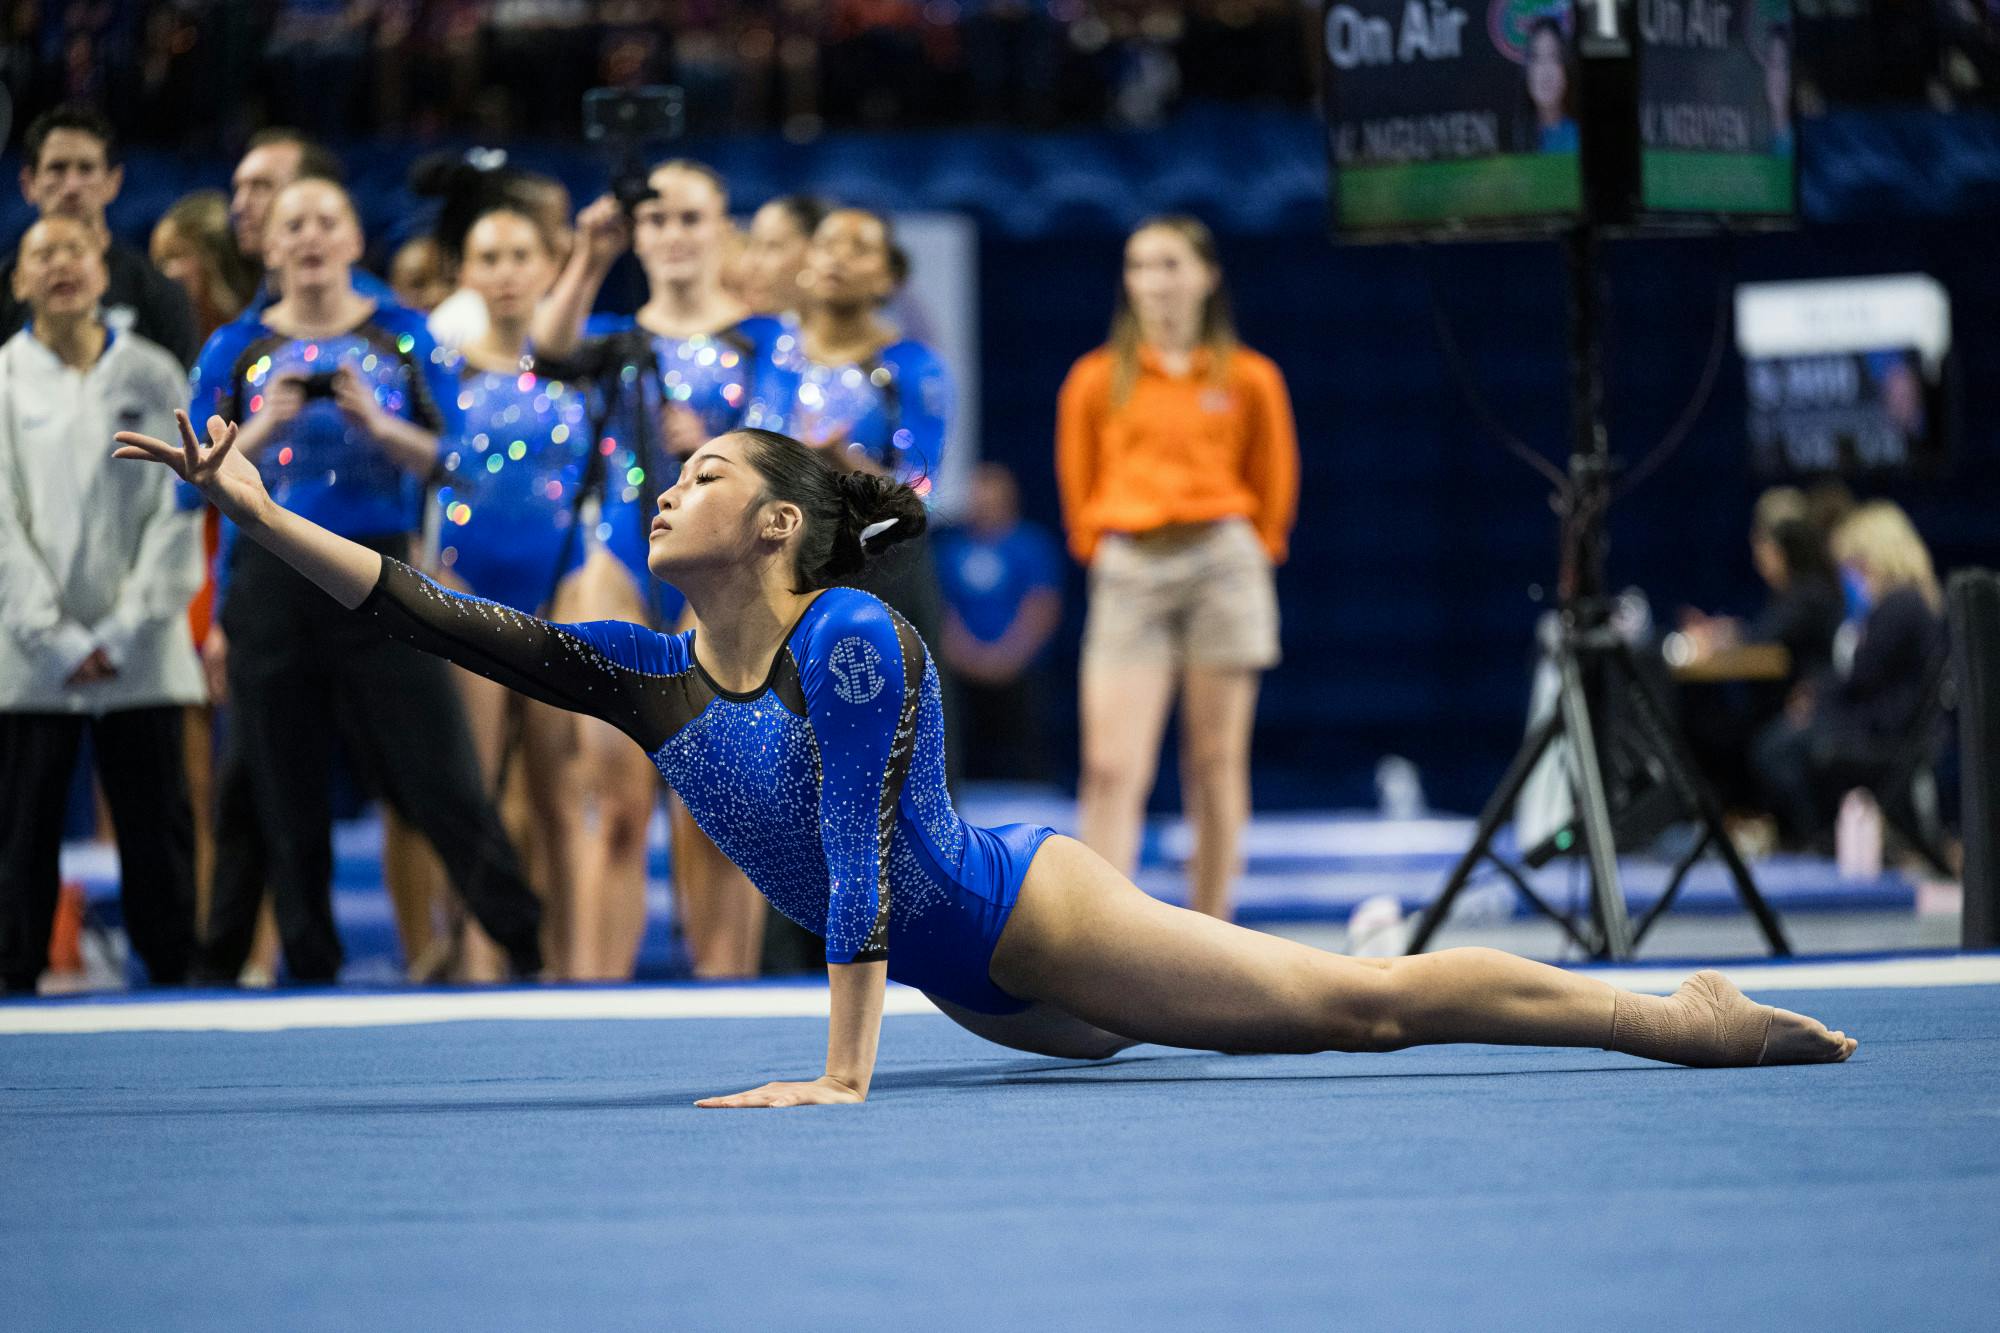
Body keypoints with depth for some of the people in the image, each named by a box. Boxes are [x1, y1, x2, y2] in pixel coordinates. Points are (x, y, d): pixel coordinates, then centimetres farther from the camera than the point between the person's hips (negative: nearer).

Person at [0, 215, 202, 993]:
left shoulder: (154, 377, 6)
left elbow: (178, 513, 2)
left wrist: (125, 632, -6)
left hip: (139, 657, 1)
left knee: (156, 824, 1)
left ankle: (176, 977, 8)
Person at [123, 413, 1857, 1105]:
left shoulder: (851, 643, -21)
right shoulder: (655, 675, 0)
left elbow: (857, 854, -27)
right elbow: (446, 621, -3)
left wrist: (844, 1073, -31)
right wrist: (256, 508, -8)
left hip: (1028, 912, -8)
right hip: (974, 980, 8)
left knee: (1359, 1000, -11)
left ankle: (1693, 1022, -5)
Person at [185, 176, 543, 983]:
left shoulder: (402, 338, 6)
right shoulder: (235, 350, 8)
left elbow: (450, 456, 1)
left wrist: (377, 424, -15)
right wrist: (261, 430, -13)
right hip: (273, 583, 2)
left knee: (441, 779, -6)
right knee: (282, 794, 4)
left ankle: (530, 952, 0)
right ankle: (312, 969, 13)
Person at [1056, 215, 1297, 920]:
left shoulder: (1249, 379, 6)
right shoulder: (1096, 379, 7)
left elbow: (1274, 484, 14)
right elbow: (1078, 483, 15)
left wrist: (1245, 556, 10)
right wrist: (1103, 553, 10)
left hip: (1222, 566, 0)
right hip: (1127, 573, 0)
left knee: (1217, 762, 1)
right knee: (1112, 769, -10)